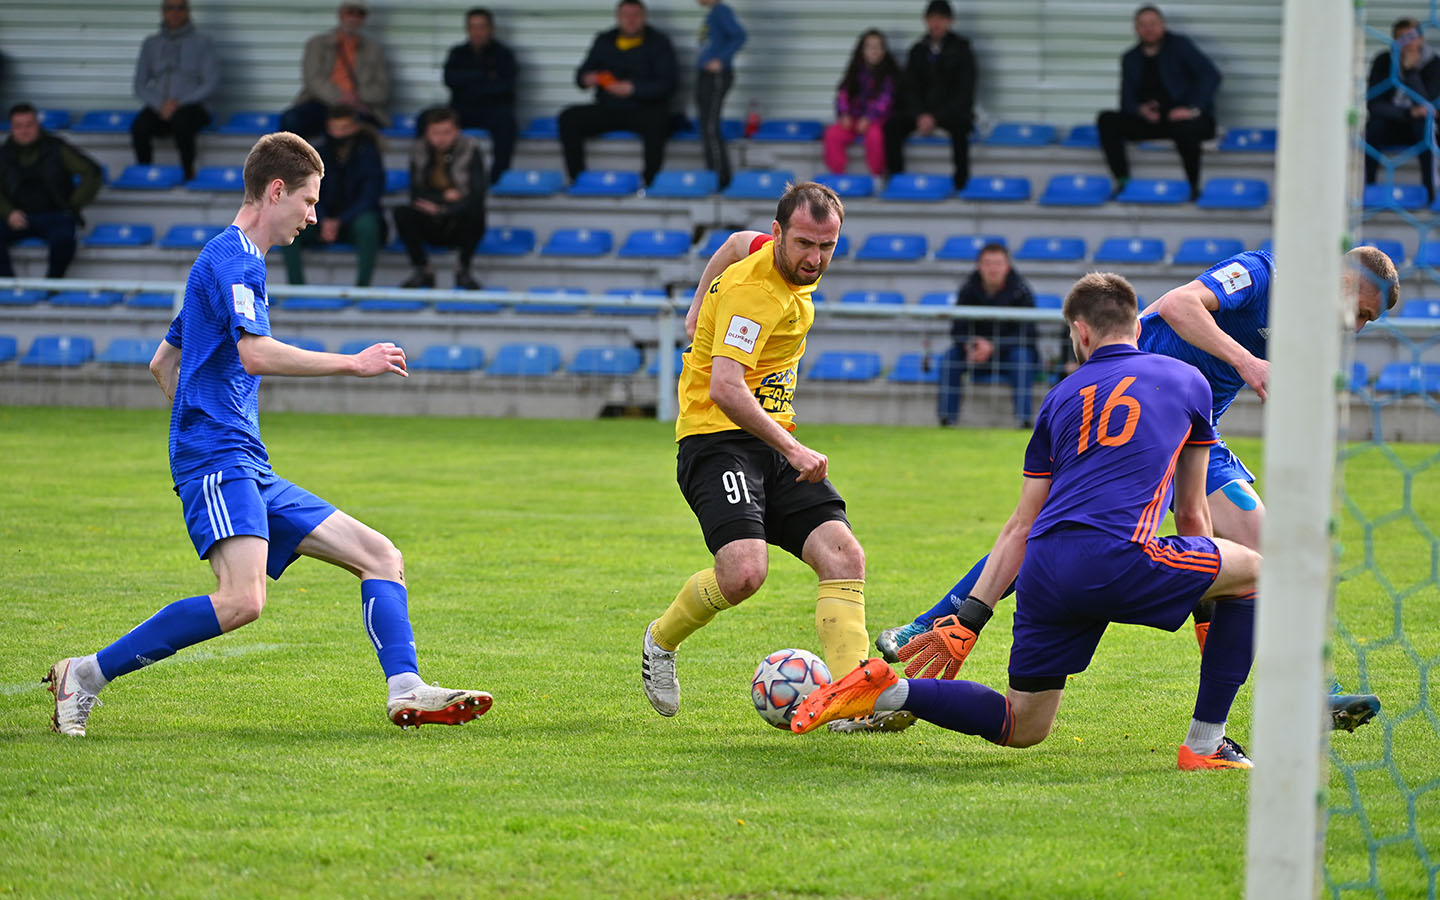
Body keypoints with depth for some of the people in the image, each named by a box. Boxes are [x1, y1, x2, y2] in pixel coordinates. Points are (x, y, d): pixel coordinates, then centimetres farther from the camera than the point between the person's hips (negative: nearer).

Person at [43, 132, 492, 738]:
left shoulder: (236, 259, 26)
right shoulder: (235, 257, -6)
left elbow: (162, 363, 33)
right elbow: (255, 354, -21)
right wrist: (353, 364, -13)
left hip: (252, 471, 11)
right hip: (218, 460, -11)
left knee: (379, 556, 4)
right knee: (242, 600, -28)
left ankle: (406, 692, -11)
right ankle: (87, 675, -18)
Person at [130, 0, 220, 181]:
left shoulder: (201, 43, 8)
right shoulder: (151, 44, 16)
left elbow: (211, 83, 0)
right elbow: (140, 85, 12)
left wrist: (180, 103, -12)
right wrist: (160, 105, -8)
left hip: (191, 107, -3)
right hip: (158, 109, 3)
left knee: (181, 124, -39)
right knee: (139, 127, -32)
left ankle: (188, 174, -28)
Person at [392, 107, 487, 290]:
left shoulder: (470, 149, -11)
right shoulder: (420, 151, -3)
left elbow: (477, 196, -19)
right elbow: (416, 195, -6)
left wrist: (443, 209, -28)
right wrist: (444, 197, -21)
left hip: (461, 227, -2)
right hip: (432, 229, 2)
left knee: (473, 212, -36)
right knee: (401, 213, -25)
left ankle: (463, 270, -13)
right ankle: (422, 271, -11)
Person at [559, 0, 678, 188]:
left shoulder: (658, 42, 1)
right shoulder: (604, 41, 13)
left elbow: (666, 84, -9)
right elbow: (582, 73, 13)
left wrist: (633, 88, -24)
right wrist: (586, 79, -14)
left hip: (644, 109, -4)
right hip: (608, 109, 4)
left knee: (656, 122, -39)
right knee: (569, 118, -17)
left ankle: (649, 180, -33)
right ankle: (577, 178, -16)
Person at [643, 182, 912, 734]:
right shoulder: (753, 290, -20)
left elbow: (735, 243, 32)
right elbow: (725, 388, -31)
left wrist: (703, 306, 40)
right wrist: (792, 451, -34)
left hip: (775, 442, 9)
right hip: (718, 439, -9)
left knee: (843, 555, -11)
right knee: (745, 571, -27)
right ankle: (661, 641, 3)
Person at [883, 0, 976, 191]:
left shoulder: (961, 50, 0)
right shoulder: (918, 51, 11)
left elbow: (964, 91, -7)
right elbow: (909, 88, 8)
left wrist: (936, 118, -16)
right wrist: (920, 115, -12)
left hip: (952, 111, -4)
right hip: (922, 110, 4)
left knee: (959, 125, -38)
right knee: (892, 124, -23)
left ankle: (961, 181, -34)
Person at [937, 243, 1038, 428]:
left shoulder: (1020, 291, -13)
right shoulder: (969, 290, -4)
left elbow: (1025, 334, -19)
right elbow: (958, 329, -7)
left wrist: (993, 347, -33)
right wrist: (970, 346, -31)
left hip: (1009, 351, -3)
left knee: (1021, 356, -36)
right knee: (950, 357, -23)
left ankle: (1024, 421, -38)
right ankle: (947, 419, -23)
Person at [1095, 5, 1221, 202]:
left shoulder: (1179, 45, 1)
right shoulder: (1130, 58, 14)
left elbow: (1211, 75, -11)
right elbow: (1127, 100, 9)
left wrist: (1194, 109, -24)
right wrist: (1140, 110, -16)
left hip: (1183, 117, -5)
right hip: (1149, 120, 5)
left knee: (1185, 129, -41)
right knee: (1107, 120, -17)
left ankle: (1193, 186, -22)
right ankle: (1122, 182, -22)